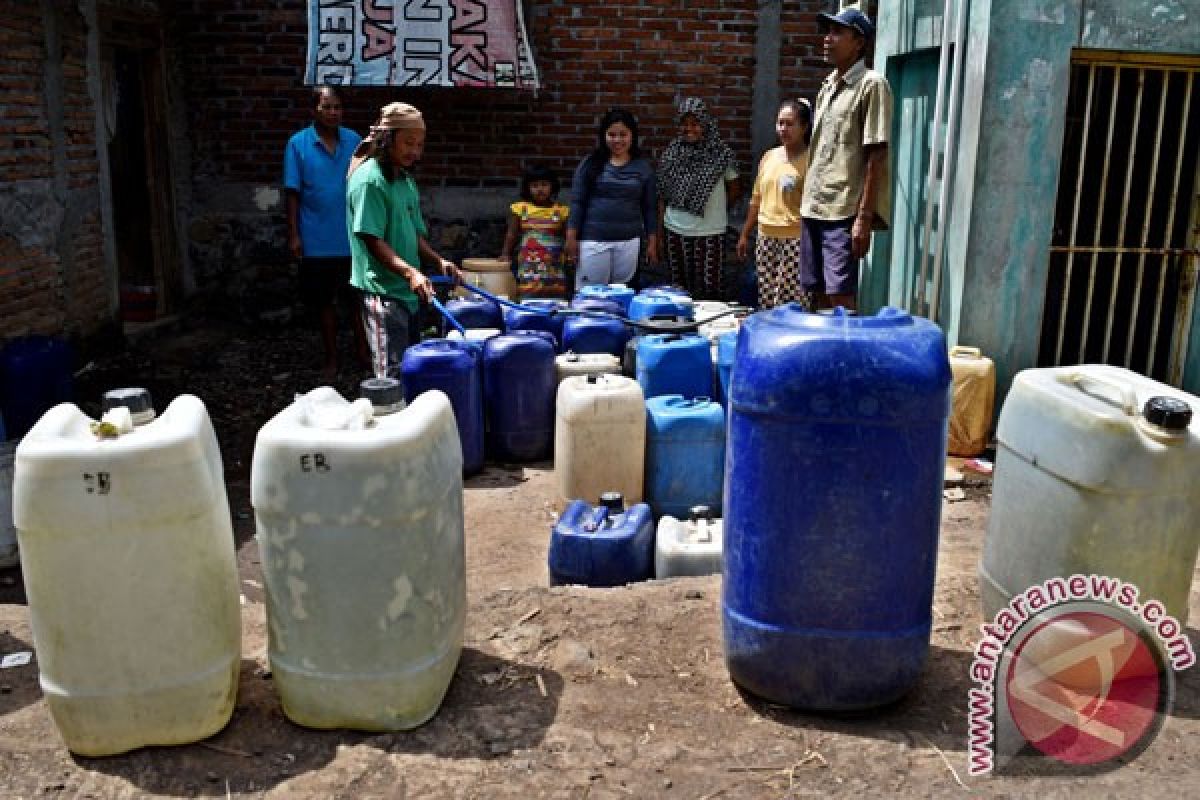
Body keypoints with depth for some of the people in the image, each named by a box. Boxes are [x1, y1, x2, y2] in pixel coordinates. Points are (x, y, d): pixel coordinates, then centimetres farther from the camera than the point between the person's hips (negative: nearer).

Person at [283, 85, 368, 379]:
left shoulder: (354, 141, 1)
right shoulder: (298, 144, -4)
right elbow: (292, 193, -3)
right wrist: (293, 235, -7)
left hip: (352, 238, 1)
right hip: (317, 241, -1)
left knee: (357, 298, 10)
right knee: (324, 300, 10)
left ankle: (363, 350, 25)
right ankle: (331, 357, 22)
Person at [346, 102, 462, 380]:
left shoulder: (406, 180, 15)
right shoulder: (368, 179, -12)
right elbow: (373, 240, -18)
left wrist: (438, 261, 2)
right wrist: (410, 272, -29)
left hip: (409, 293, 9)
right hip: (383, 292, -9)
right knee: (392, 375, -8)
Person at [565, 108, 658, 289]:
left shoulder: (643, 167, 5)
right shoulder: (590, 164, 1)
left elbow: (649, 207, 9)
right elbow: (577, 202, 1)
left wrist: (652, 242, 6)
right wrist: (571, 238, -4)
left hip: (629, 242, 1)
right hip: (593, 241, -1)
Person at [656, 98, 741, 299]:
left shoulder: (720, 154, -2)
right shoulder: (672, 153, 5)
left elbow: (734, 190, 9)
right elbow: (662, 197, 8)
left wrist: (714, 206, 7)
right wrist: (659, 231, 6)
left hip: (710, 232, -2)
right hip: (675, 232, 3)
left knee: (710, 289, -3)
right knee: (679, 287, 9)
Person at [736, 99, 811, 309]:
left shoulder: (811, 159, -7)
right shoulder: (769, 156, 14)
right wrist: (745, 234, 21)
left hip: (795, 239, -6)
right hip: (766, 238, 7)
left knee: (790, 302, -9)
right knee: (765, 301, 9)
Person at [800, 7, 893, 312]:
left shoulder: (871, 84, -6)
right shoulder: (827, 86, 17)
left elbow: (876, 156, -12)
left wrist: (864, 217, -17)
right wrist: (808, 202, 16)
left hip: (845, 212, -7)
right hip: (814, 209, 7)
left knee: (841, 299, -10)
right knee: (821, 296, 9)